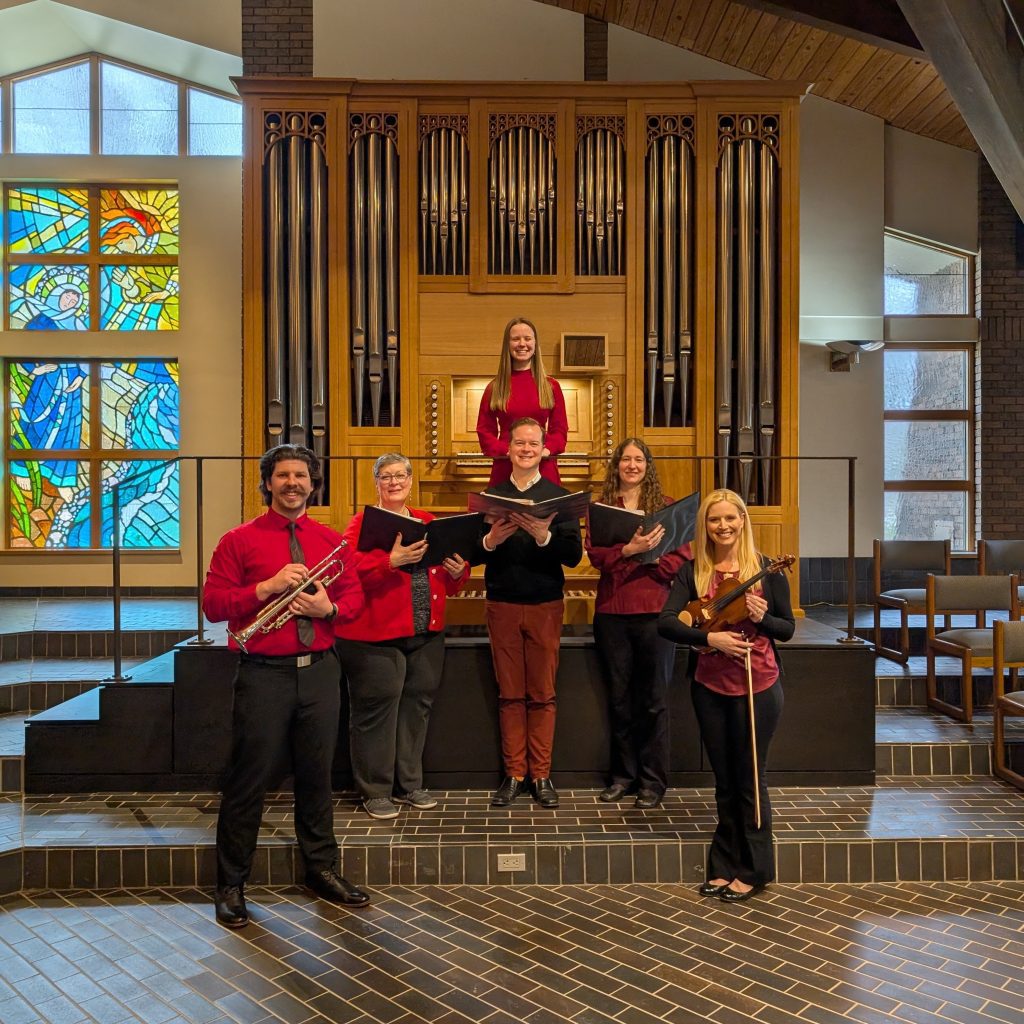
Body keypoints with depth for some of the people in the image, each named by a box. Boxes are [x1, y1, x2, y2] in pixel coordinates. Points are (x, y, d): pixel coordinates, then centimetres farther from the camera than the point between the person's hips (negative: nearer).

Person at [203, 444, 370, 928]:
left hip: (320, 671, 3)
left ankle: (322, 868, 30)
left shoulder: (331, 540, 9)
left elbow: (354, 595, 12)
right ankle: (230, 885, 21)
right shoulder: (239, 540, -1)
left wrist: (329, 607, -9)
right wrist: (267, 587, -17)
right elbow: (212, 603, -5)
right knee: (249, 780, 4)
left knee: (317, 775, 14)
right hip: (263, 674, -3)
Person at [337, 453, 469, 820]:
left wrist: (457, 571, -5)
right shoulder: (363, 522, -2)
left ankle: (408, 784, 27)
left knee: (416, 706, 12)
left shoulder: (428, 522, 14)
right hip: (375, 636, -5)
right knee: (377, 710, 2)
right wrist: (391, 561, -29)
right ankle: (375, 791, 17)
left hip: (426, 635, 5)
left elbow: (447, 584, 17)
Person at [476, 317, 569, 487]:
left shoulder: (551, 386, 7)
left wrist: (547, 449, -13)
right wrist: (506, 450, -12)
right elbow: (485, 430, 5)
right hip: (505, 467, 0)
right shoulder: (494, 388, 6)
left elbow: (560, 428, 7)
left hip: (544, 468, 1)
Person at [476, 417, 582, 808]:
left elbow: (574, 555, -7)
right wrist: (490, 541, -19)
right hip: (501, 604, 1)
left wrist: (544, 537, -23)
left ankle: (541, 775, 17)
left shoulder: (560, 496, 2)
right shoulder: (491, 495, 6)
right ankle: (513, 774, 18)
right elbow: (473, 553, 1)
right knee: (509, 694, 8)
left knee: (543, 694, 6)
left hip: (545, 606, -1)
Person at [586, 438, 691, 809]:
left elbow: (682, 557, -1)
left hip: (654, 611, -1)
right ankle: (623, 774, 25)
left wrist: (649, 558, -17)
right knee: (619, 697, 11)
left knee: (654, 699, 5)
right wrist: (630, 549, -21)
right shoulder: (600, 507, 7)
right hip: (612, 612, 2)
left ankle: (653, 779, 18)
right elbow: (594, 555, -6)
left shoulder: (666, 506, 5)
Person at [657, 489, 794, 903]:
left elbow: (788, 629, 1)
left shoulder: (766, 569, -4)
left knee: (749, 780, 8)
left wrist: (763, 617, -19)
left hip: (757, 686, -2)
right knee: (724, 781, 15)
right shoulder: (693, 571, -1)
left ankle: (754, 870, 26)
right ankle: (724, 866, 30)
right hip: (710, 687, 2)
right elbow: (665, 622, -11)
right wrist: (709, 637, -25)